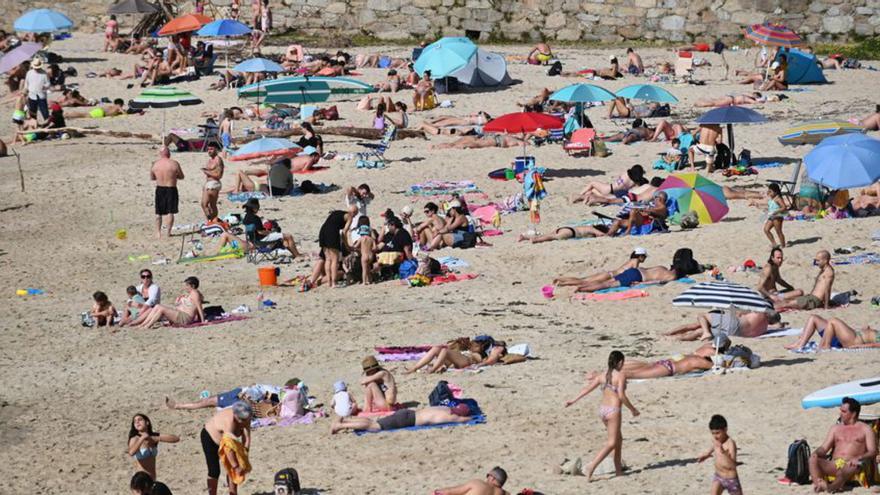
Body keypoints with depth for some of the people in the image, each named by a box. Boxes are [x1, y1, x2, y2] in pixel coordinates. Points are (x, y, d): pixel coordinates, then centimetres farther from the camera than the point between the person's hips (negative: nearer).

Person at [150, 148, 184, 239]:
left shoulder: (155, 164, -3)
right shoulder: (174, 164, -12)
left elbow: (152, 178, 10)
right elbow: (181, 177, -1)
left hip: (159, 189, 3)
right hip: (171, 189, -3)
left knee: (158, 213, 13)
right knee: (170, 212, 4)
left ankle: (158, 232, 13)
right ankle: (168, 232, 1)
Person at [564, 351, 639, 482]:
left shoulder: (603, 375, 10)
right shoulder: (621, 374, -9)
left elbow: (587, 388, 9)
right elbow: (621, 396, -17)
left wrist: (573, 400, 15)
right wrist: (632, 409, -6)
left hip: (602, 409, 7)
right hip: (613, 410, -7)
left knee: (618, 439, 21)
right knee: (611, 443, -4)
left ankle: (618, 470, 24)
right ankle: (591, 469, -19)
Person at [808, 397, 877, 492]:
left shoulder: (865, 429, 12)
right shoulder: (835, 428, 24)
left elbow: (873, 452, 0)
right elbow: (824, 448, 16)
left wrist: (859, 458, -21)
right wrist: (816, 453, -9)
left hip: (850, 466, -4)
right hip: (834, 465, 4)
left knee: (857, 463, -41)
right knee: (813, 459, -24)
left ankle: (833, 486, -66)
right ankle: (819, 483, -53)